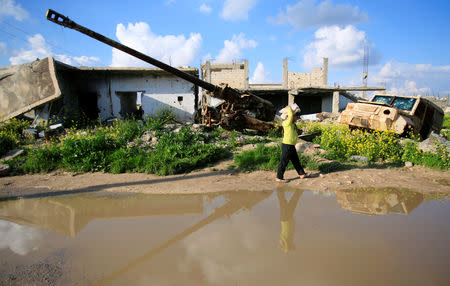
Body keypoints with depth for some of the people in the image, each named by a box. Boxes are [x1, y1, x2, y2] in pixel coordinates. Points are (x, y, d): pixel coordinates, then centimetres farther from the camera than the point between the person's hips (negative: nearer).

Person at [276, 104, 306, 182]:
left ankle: (302, 174, 31)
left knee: (296, 160, 19)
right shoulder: (287, 123, -16)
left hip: (291, 146, 10)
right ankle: (279, 177, 6)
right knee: (284, 162, -2)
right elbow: (290, 115, -29)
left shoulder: (292, 123, 11)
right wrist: (289, 108, -11)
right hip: (287, 146, -10)